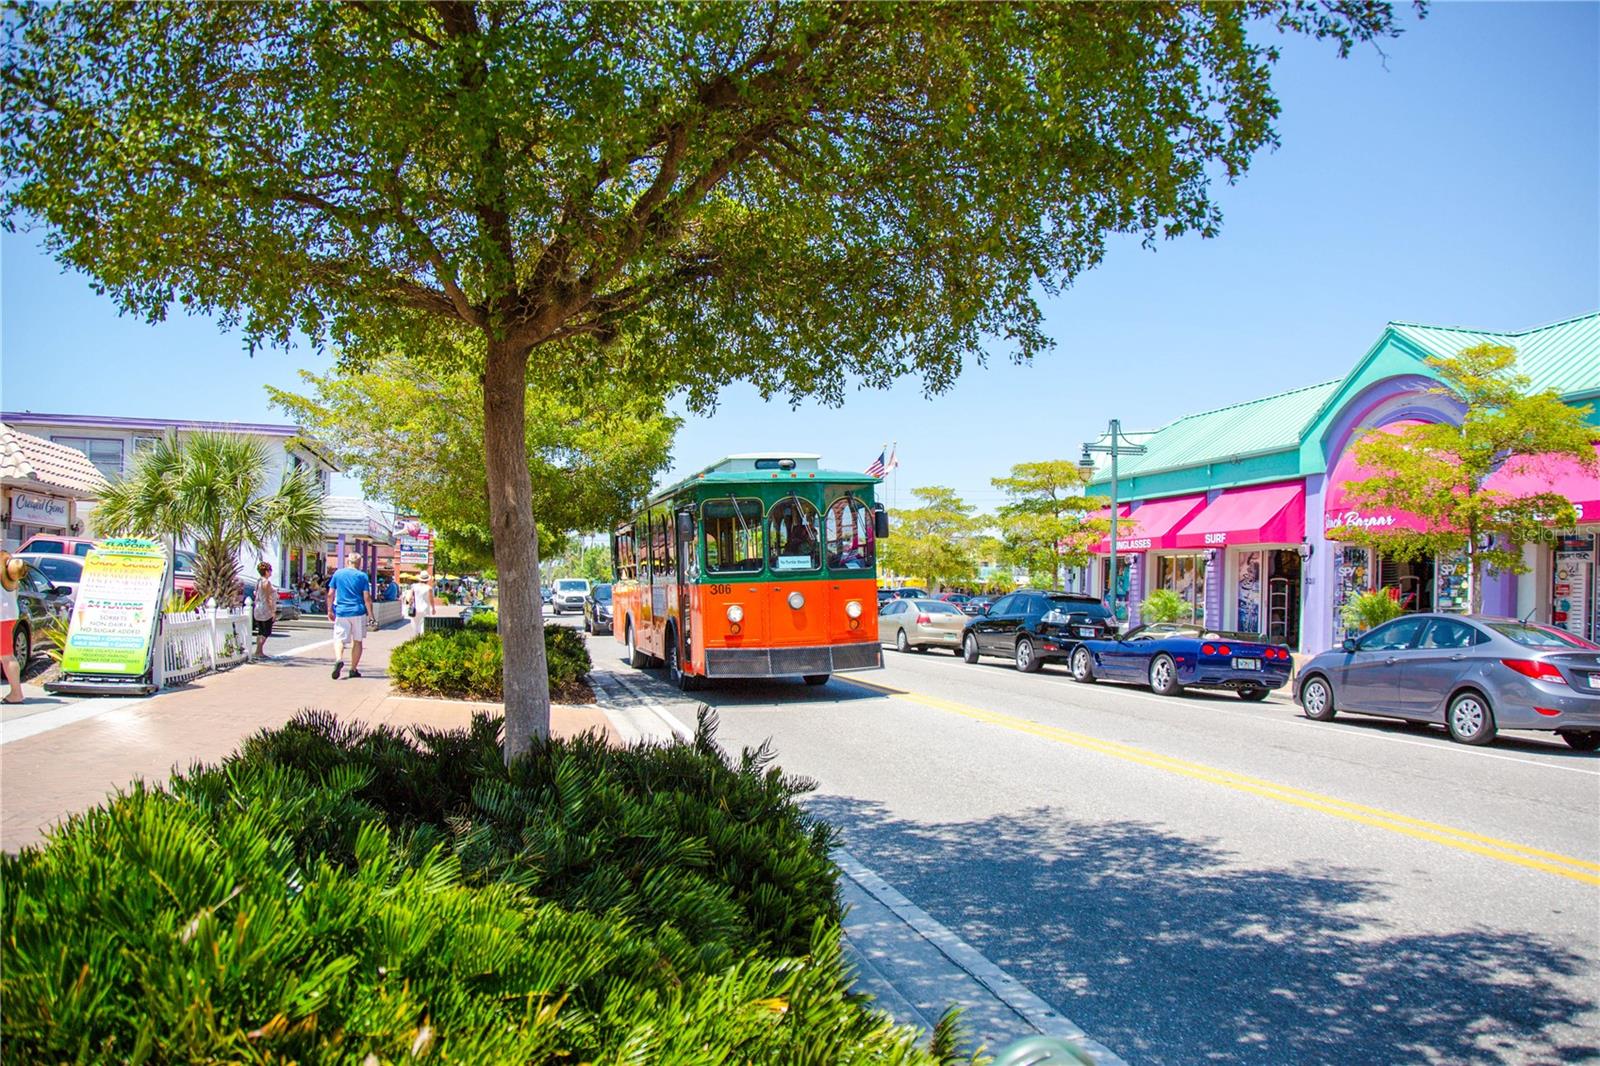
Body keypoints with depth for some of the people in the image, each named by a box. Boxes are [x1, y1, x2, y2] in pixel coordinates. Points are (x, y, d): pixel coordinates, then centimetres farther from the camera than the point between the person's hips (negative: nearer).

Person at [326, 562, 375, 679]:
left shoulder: (338, 573, 3)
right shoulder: (362, 576, -2)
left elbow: (330, 594, 4)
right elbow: (367, 598, -6)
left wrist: (330, 610, 13)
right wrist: (370, 615, 0)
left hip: (342, 612, 1)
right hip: (358, 612, -1)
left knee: (339, 639, 3)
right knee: (357, 640, 11)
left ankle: (338, 659, -26)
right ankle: (353, 669, 14)